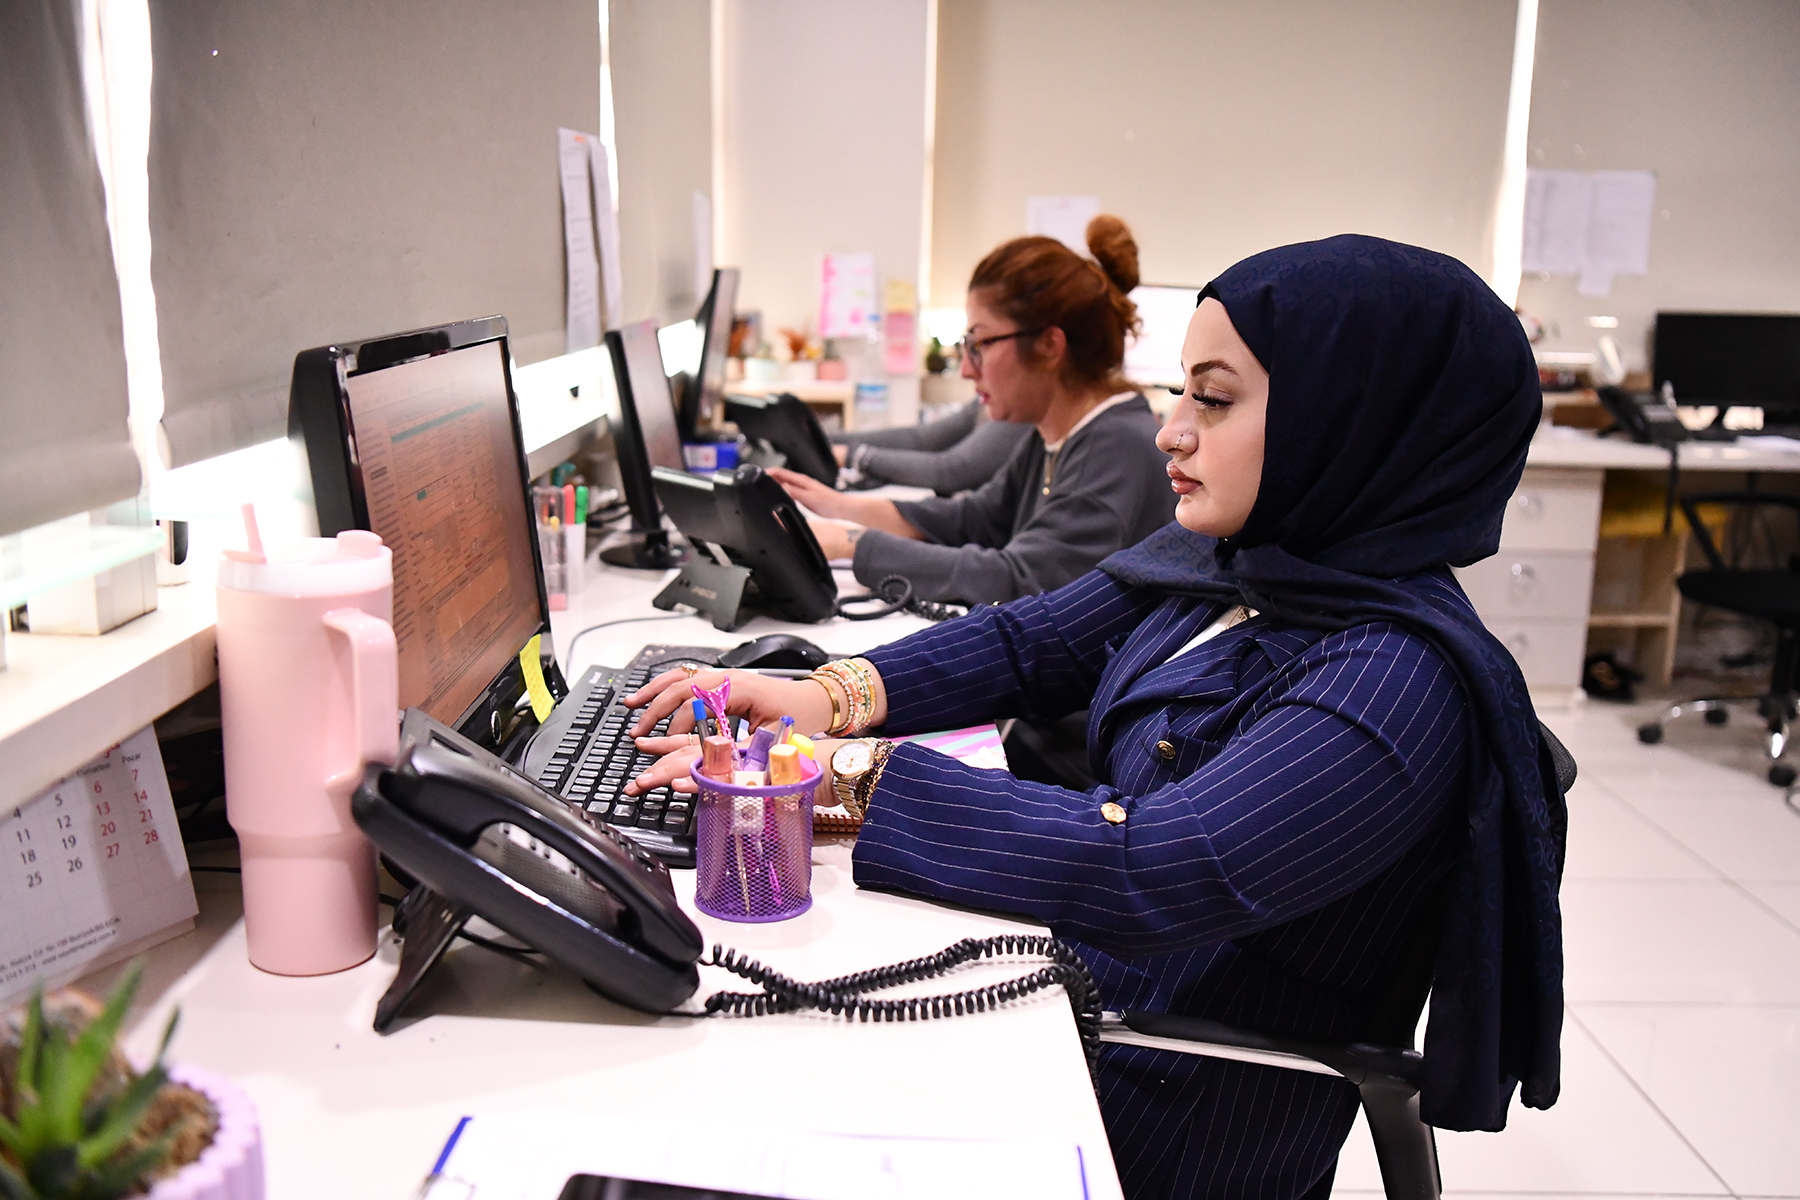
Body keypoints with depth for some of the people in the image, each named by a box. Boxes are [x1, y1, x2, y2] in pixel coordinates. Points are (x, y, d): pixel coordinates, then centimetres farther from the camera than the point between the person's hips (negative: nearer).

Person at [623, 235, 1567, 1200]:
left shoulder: (1402, 679, -26)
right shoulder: (1214, 560, 0)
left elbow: (1146, 874, -35)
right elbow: (1026, 643, 8)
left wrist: (842, 772, -32)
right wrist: (833, 697, -8)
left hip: (1177, 1119, -7)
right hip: (1070, 989, 7)